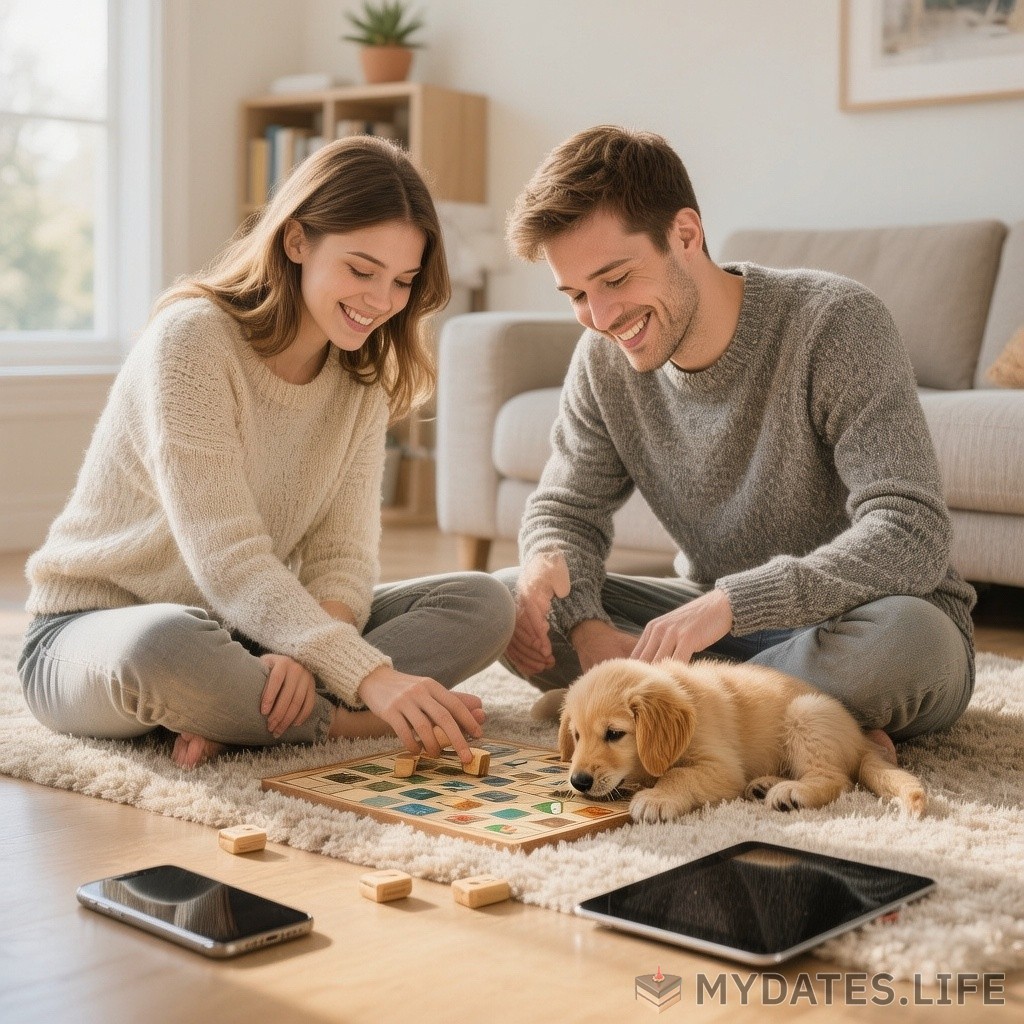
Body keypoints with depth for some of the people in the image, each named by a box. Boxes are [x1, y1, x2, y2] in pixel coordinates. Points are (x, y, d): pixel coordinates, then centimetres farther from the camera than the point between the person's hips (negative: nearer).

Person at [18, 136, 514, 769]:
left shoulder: (361, 375, 2)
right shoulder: (192, 338, -20)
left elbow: (343, 555, -6)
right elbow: (225, 557, -28)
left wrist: (306, 654, -30)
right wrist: (369, 676, -39)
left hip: (249, 631, 7)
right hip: (94, 632, -6)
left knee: (483, 605, -10)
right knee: (168, 647, -43)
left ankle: (233, 720, -23)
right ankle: (345, 721, -18)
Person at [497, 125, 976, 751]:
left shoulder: (837, 323, -21)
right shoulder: (606, 359, -4)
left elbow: (912, 538, -29)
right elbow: (567, 508, 2)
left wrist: (729, 602, -39)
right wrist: (586, 626, -21)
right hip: (718, 622, 6)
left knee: (900, 633, -40)